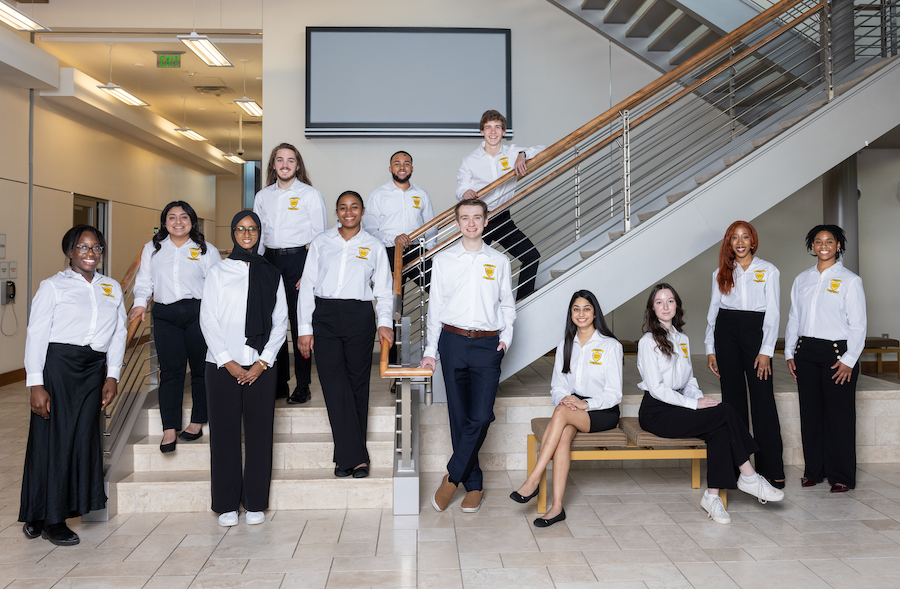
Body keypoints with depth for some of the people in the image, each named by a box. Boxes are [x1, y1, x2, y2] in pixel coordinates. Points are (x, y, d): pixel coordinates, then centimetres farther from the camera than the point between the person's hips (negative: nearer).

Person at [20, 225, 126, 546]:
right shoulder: (53, 286, 3)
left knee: (83, 437, 3)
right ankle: (47, 519, 12)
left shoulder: (112, 288, 16)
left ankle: (47, 518, 16)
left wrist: (112, 376, 5)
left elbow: (118, 333, 14)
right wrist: (36, 384, -10)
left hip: (94, 369, 4)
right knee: (53, 438, -2)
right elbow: (36, 334, -3)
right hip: (57, 363, -4)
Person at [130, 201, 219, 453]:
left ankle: (197, 421, 17)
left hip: (198, 313, -1)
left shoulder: (206, 250, 7)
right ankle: (169, 429, -2)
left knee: (200, 368, 4)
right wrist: (140, 302, 0)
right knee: (170, 370, -4)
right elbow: (144, 280, 17)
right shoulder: (152, 249, 15)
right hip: (165, 315, 1)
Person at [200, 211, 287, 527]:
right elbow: (207, 320, 1)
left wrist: (262, 362, -5)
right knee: (224, 433, 1)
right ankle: (227, 505, 10)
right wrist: (227, 362, -8)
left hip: (260, 366, 1)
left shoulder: (271, 274, 11)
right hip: (222, 366, -1)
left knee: (259, 433, 2)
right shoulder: (218, 272, 8)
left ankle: (255, 504, 12)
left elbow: (280, 323, 6)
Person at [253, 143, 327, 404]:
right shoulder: (262, 196, 15)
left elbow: (320, 237, -2)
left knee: (300, 323, -4)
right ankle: (278, 382, 15)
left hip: (299, 260, -4)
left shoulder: (310, 194, 2)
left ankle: (303, 386, 3)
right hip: (270, 261, 4)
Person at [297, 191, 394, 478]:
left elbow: (383, 291, 10)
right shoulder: (321, 243, 10)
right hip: (325, 316, 0)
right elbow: (308, 286, 8)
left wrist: (384, 322, -6)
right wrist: (305, 329, 1)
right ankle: (355, 455, -2)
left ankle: (347, 456, 14)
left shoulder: (374, 247, 10)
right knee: (334, 385, -7)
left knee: (357, 384, 3)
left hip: (359, 317, 0)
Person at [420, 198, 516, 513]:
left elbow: (508, 306, 17)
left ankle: (452, 477, 5)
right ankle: (474, 485, 15)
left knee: (480, 416, -11)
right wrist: (431, 351, 4)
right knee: (459, 416, 3)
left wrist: (506, 338, 3)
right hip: (453, 340, 0)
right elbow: (435, 306, 8)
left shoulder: (499, 262, 10)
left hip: (488, 345, 0)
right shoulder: (443, 260, 7)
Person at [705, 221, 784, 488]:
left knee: (763, 400, -5)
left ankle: (772, 470, 1)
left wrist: (766, 351, -9)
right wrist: (710, 349, 5)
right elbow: (713, 310, 11)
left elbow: (772, 313, -1)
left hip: (755, 331, -2)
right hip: (726, 332, 2)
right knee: (733, 399, 5)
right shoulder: (721, 273, 11)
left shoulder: (768, 271, 4)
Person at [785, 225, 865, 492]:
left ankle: (841, 476, 10)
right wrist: (789, 353, 8)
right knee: (810, 412, 8)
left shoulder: (850, 280, -1)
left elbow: (858, 324, -4)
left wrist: (849, 360, -11)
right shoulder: (801, 280, 13)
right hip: (806, 352, 4)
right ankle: (813, 470, 19)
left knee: (839, 415, -1)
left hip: (837, 352, -4)